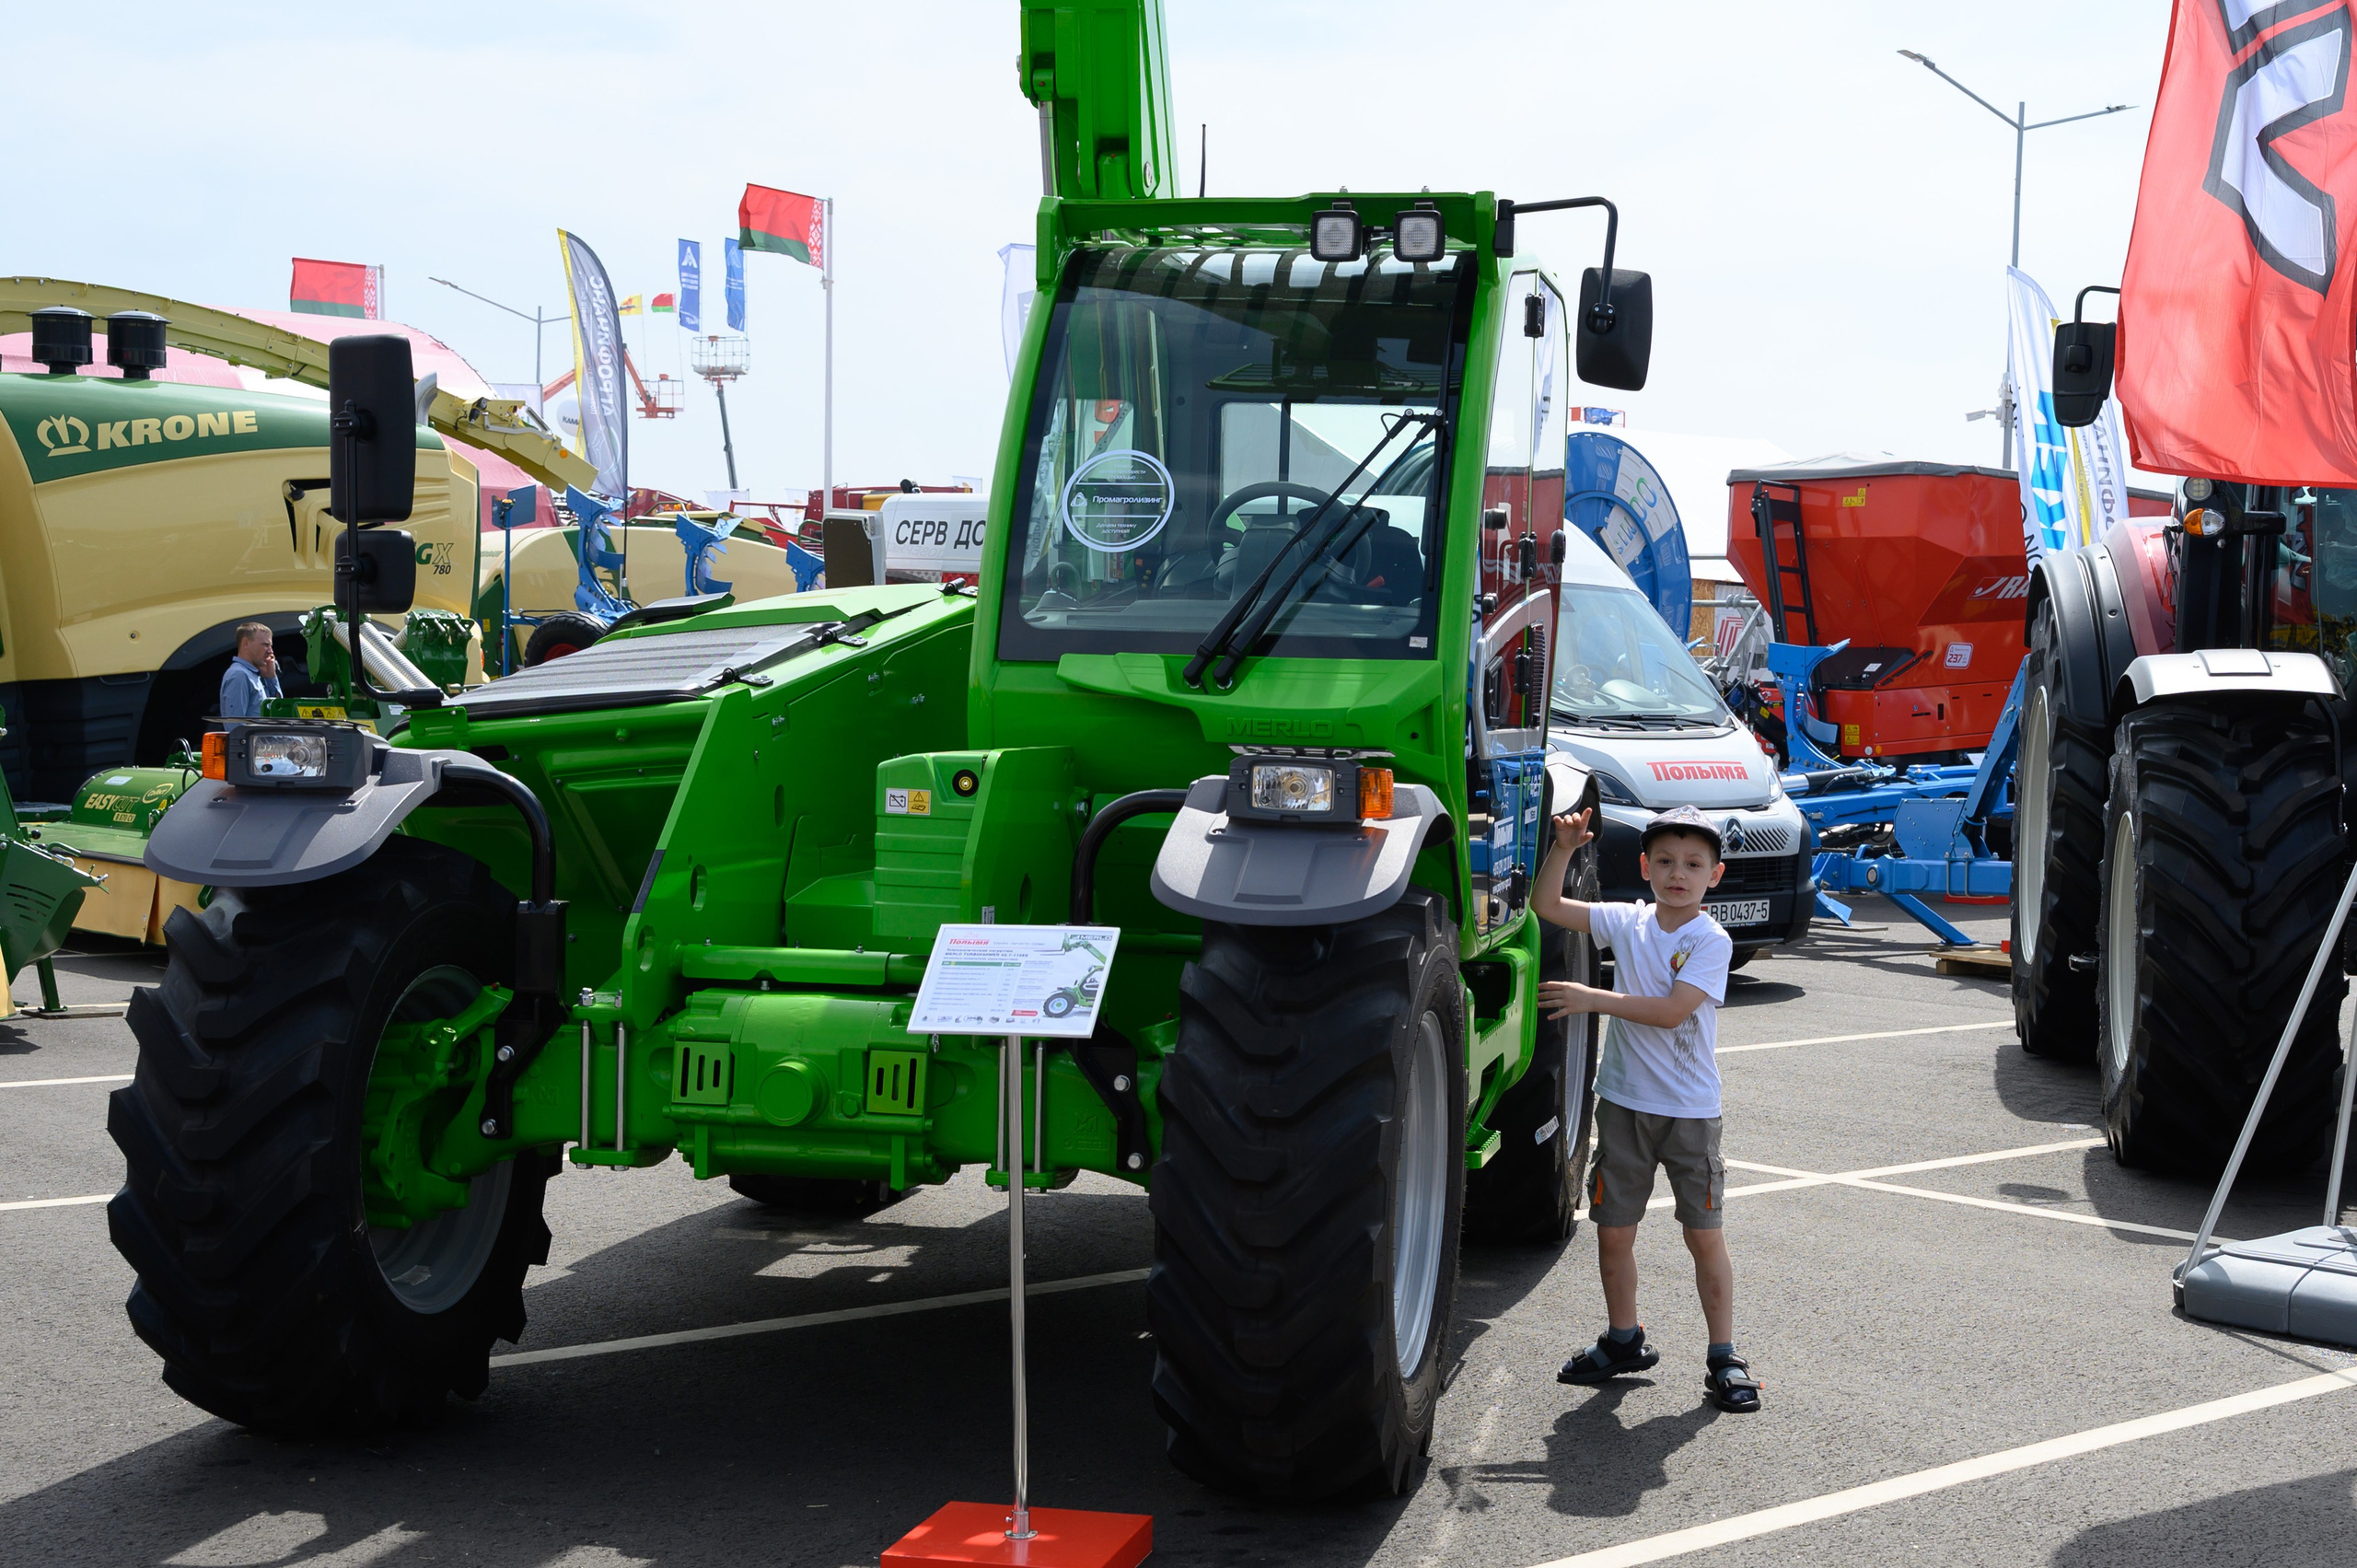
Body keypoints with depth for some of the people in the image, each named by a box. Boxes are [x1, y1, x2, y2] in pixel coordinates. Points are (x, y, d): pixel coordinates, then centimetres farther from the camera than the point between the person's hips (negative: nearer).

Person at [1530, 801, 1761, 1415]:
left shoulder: (1711, 940, -9)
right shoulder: (1628, 923, 3)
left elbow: (1671, 1010, -20)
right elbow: (1547, 905, 3)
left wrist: (1591, 999, -19)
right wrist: (1565, 847, -11)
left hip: (1690, 1110, -4)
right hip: (1624, 1102, 4)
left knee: (1705, 1235, 1)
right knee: (1613, 1229, 9)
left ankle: (1724, 1358, 11)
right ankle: (1624, 1340, 26)